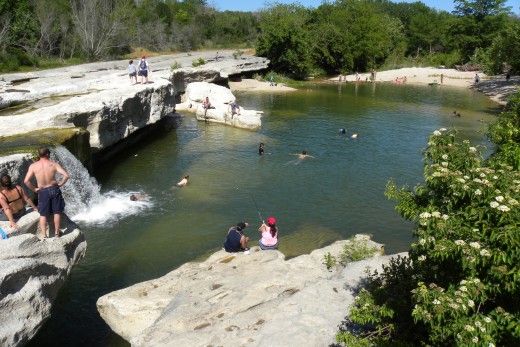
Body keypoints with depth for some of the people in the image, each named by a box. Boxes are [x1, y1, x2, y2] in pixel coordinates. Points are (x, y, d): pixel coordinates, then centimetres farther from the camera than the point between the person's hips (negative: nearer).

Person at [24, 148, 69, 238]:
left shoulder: (33, 166, -6)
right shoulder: (54, 164, -8)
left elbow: (26, 181, -12)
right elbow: (66, 175, -17)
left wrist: (34, 189, 1)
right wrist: (60, 184, -2)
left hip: (42, 192, 0)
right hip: (54, 189, 0)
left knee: (43, 215, 10)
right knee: (57, 212, 13)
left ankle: (44, 235, 10)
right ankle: (57, 232, 20)